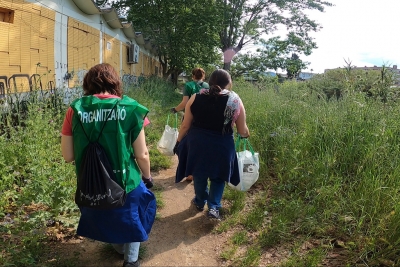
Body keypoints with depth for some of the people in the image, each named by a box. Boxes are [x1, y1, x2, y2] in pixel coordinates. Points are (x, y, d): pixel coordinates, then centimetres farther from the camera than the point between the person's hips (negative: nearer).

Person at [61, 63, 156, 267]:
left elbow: (68, 156, -4)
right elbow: (142, 155, -10)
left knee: (102, 216, 33)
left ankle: (119, 246, 56)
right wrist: (147, 176, 9)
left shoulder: (75, 110, -8)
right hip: (125, 182, -2)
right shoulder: (129, 108, -12)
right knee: (131, 216, 28)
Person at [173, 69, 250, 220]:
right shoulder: (235, 101, -6)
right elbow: (242, 131, -1)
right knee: (218, 176, 21)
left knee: (199, 174, 23)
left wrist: (178, 142, 16)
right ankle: (213, 207, 14)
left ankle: (200, 202, 41)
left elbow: (185, 125, 2)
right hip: (222, 145, -2)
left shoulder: (196, 98, -3)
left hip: (197, 143, 2)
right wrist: (246, 134, 22)